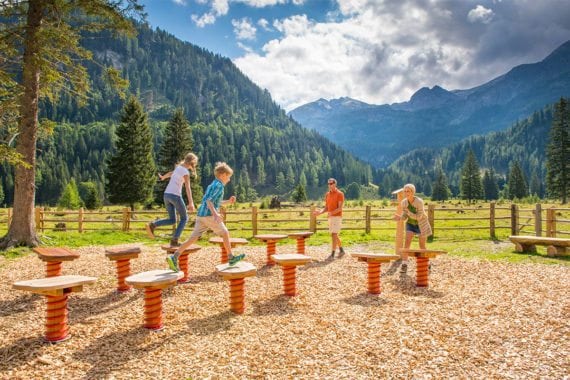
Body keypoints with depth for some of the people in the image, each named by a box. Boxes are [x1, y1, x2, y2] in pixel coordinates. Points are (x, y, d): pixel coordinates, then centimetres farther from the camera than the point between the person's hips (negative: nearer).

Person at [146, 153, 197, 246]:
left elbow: (170, 173, 37)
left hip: (167, 195, 8)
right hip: (175, 196, -8)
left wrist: (162, 177, 59)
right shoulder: (186, 172, -10)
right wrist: (191, 203, -25)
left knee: (172, 220, 13)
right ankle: (174, 240, 1)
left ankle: (152, 225, -8)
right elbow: (188, 188, -19)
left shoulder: (178, 167, 15)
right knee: (184, 218, 8)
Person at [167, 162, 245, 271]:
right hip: (209, 215, -9)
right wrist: (215, 214, -29)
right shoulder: (218, 185, -7)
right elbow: (209, 200, -19)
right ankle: (231, 258, 13)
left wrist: (228, 201, 29)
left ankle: (174, 257, -5)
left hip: (201, 215, 9)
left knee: (193, 238, 3)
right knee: (225, 233, 5)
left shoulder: (212, 185, 23)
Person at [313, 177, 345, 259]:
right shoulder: (327, 194, 11)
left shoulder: (340, 194, -11)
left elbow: (340, 208, -17)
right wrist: (320, 212, -6)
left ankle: (332, 254, -6)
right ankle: (341, 250, 29)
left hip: (337, 217, -8)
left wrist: (331, 213, -32)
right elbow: (326, 208, 13)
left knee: (334, 235, -10)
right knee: (334, 235, 14)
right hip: (330, 217, 8)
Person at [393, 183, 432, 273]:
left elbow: (419, 217, -28)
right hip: (411, 224, 3)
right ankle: (404, 265, -13)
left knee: (422, 246, 5)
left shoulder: (419, 201, -28)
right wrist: (399, 217, -30)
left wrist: (408, 212, -37)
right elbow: (405, 216, -10)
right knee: (407, 243, -15)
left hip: (422, 224, -3)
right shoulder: (403, 202, -13)